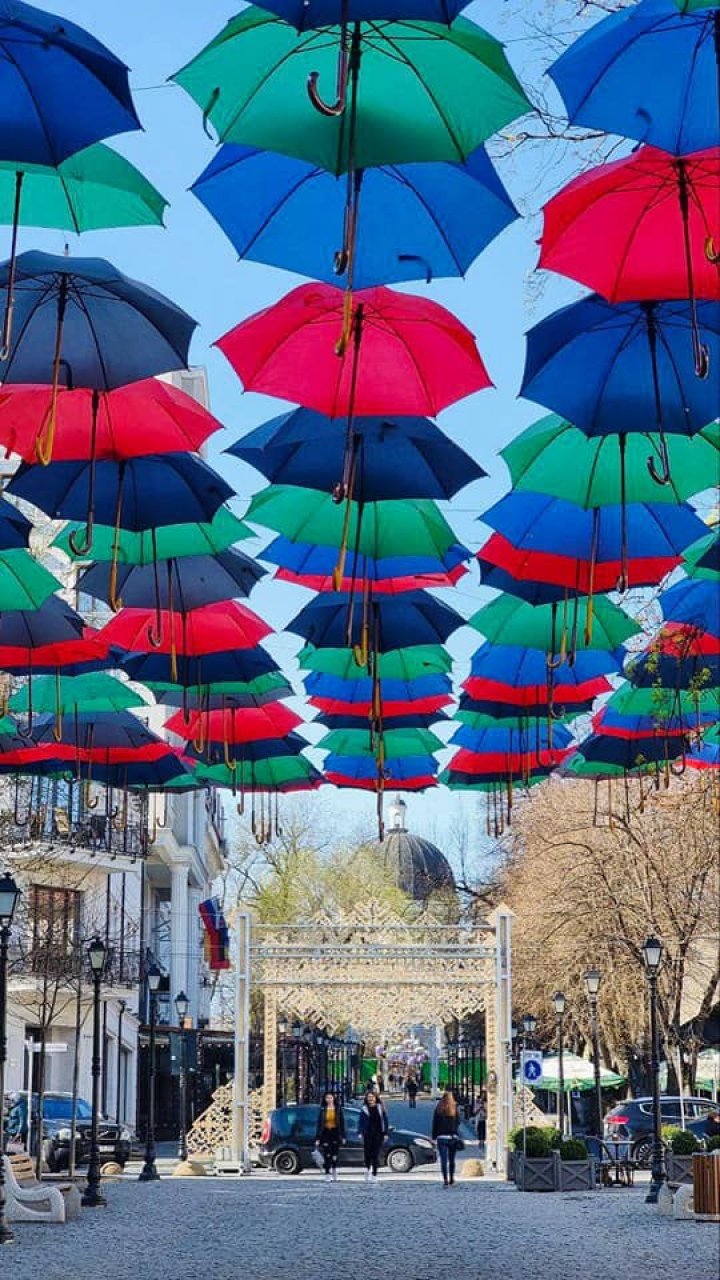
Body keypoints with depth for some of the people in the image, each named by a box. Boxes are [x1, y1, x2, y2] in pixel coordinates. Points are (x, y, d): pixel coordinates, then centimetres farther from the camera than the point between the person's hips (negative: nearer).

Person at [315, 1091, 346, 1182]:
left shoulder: (338, 1109, 3)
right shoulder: (323, 1109, 3)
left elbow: (342, 1122, 4)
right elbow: (319, 1123, 3)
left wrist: (343, 1136, -2)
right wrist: (317, 1138, -1)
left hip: (335, 1133, 0)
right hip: (325, 1133, 0)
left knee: (335, 1155, 0)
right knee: (327, 1156, -4)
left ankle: (334, 1174, 16)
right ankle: (328, 1175, -1)